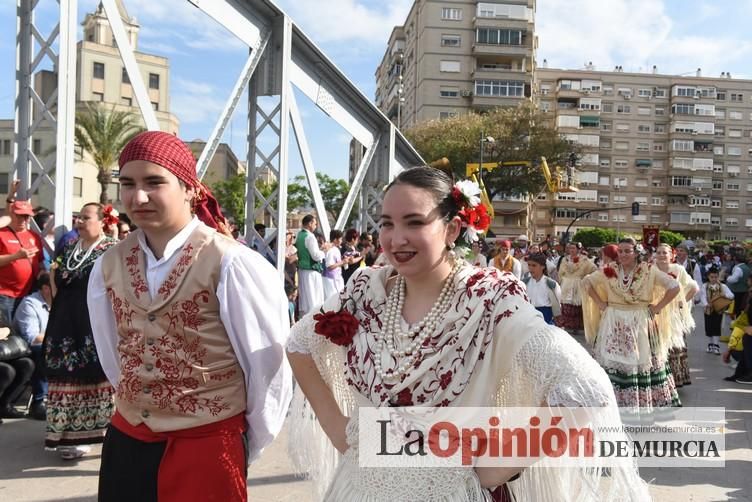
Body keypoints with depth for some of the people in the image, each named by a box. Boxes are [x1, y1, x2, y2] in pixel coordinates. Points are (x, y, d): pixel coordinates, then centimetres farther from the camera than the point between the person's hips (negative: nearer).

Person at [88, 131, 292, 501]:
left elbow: (268, 364, -10)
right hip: (126, 439, 5)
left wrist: (250, 443, 0)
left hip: (207, 443, -4)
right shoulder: (108, 267, -1)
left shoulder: (229, 264, -17)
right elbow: (112, 356, 12)